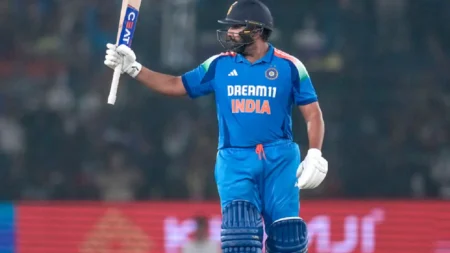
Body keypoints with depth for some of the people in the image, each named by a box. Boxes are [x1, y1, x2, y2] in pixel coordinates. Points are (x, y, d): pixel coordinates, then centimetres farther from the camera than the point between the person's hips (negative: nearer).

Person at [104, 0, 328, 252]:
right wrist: (133, 68, 4)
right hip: (235, 160, 2)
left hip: (279, 159, -1)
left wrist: (315, 155, -10)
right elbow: (175, 85, 12)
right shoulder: (219, 65, 7)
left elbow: (312, 113, 2)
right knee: (240, 232, -14)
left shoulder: (289, 66, 0)